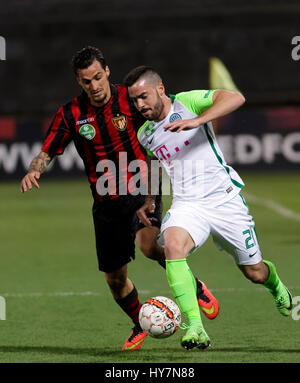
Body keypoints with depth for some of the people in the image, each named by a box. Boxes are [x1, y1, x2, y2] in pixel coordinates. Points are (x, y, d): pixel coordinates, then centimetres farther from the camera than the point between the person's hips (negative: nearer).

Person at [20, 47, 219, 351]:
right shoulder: (71, 114, -1)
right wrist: (33, 171, -21)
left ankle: (195, 287, -6)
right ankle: (141, 325, 35)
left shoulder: (129, 100, -6)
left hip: (141, 191, -3)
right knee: (115, 279, 6)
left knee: (149, 244, -32)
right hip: (106, 203, 3)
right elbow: (46, 153, 3)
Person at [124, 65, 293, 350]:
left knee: (255, 273, 7)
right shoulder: (144, 135, 9)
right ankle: (195, 327, -33)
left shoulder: (186, 103, -7)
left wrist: (197, 121, -32)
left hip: (224, 198, -3)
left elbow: (235, 98, -22)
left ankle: (276, 286, 48)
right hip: (186, 204, 3)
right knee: (172, 244, -31)